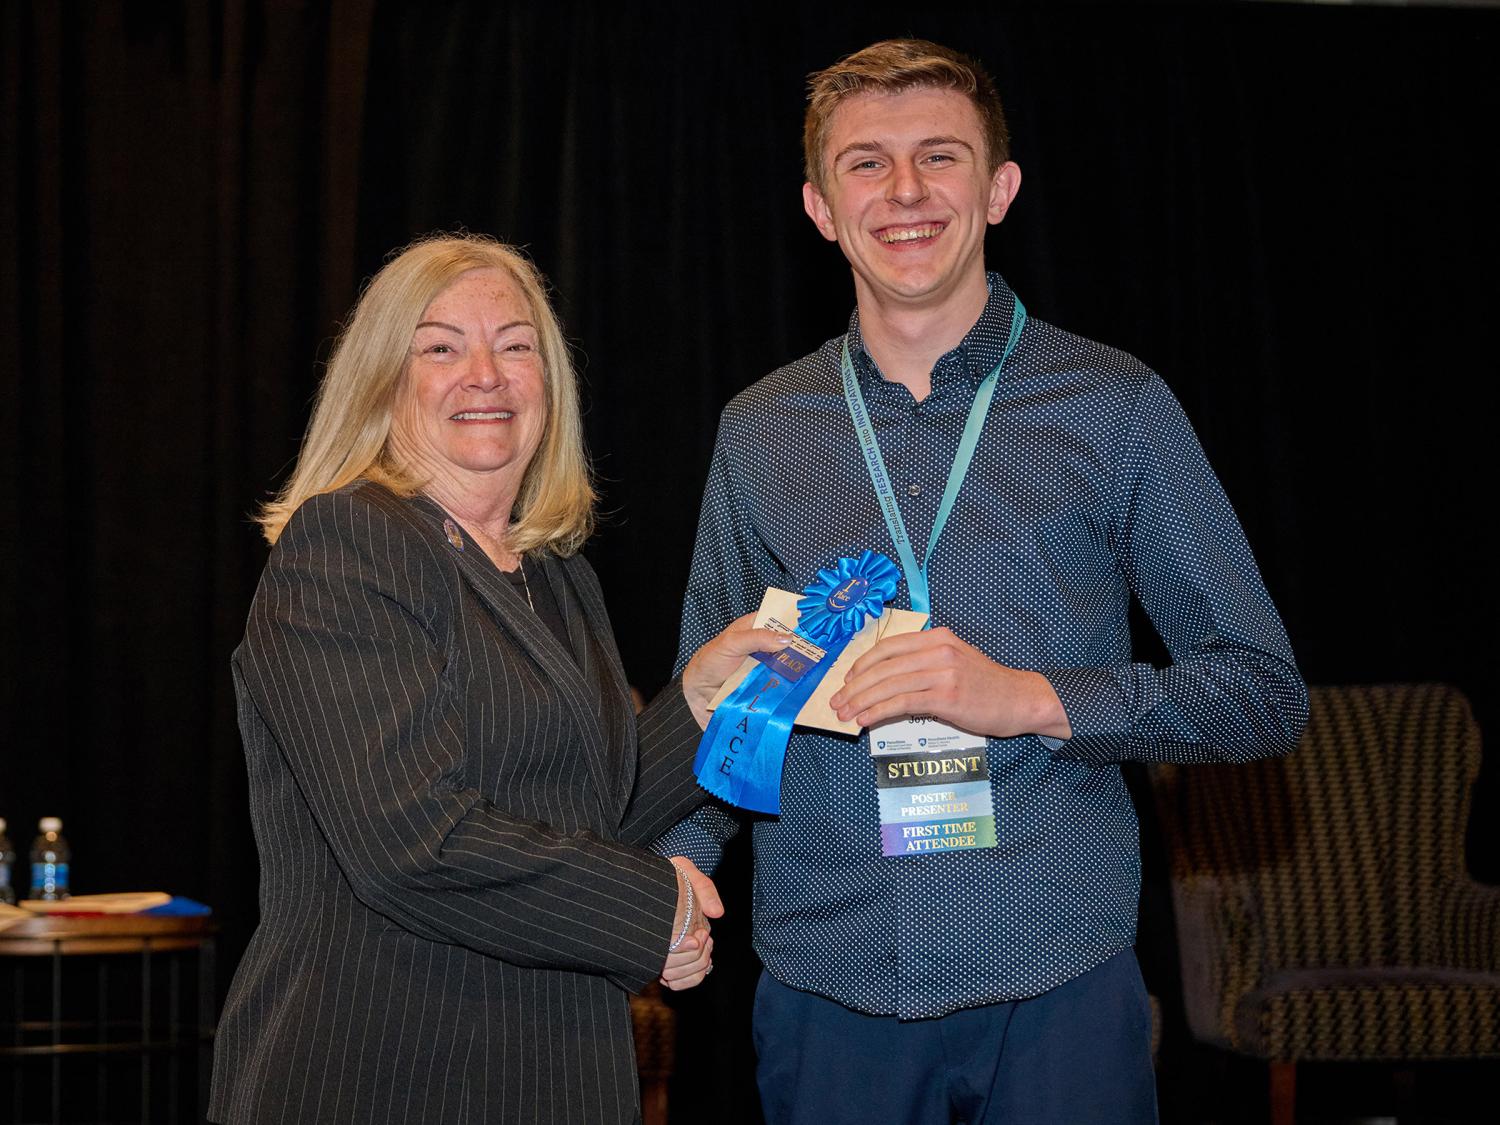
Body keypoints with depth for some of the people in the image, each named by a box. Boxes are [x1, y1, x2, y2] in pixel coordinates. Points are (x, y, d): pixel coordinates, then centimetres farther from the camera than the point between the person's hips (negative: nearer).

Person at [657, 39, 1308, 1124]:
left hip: (1059, 986, -2)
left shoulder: (1115, 407, 1)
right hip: (827, 983, 2)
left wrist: (1031, 698, -14)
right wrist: (676, 861, -4)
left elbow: (1264, 692, 0)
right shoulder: (759, 432, 10)